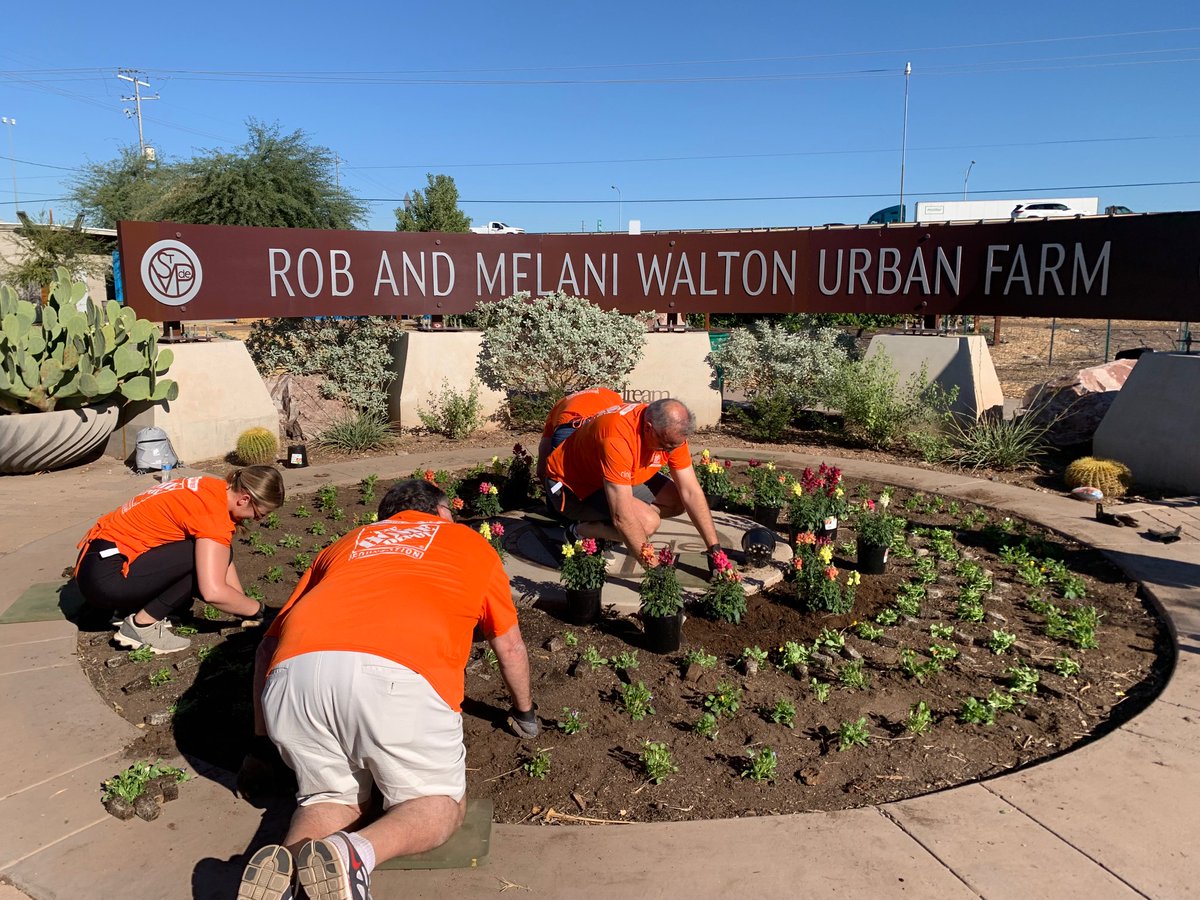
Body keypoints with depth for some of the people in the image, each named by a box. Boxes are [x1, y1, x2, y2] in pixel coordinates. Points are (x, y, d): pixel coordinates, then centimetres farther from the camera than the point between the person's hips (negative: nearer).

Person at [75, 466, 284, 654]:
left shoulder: (215, 491, 6)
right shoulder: (214, 513, -23)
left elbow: (223, 563, 14)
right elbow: (213, 592, -30)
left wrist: (245, 604, 8)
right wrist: (259, 609, -14)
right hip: (106, 576, -9)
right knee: (208, 553, -18)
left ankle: (131, 610, 8)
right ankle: (142, 625, -8)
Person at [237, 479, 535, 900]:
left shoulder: (345, 544, 36)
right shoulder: (471, 542, 30)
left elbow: (269, 647, 34)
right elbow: (511, 649, 38)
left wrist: (261, 746, 43)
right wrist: (525, 713, 56)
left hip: (294, 674, 4)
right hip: (397, 676, -3)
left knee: (333, 797, 26)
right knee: (442, 802, 18)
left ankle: (283, 865, -4)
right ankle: (354, 853, -10)